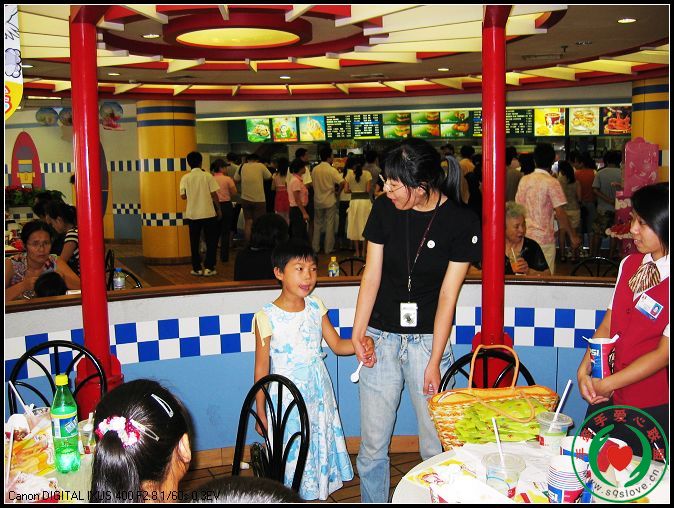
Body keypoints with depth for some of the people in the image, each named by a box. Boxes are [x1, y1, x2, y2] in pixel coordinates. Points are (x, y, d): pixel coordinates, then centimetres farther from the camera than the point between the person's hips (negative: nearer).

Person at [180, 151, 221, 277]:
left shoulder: (185, 178, -2)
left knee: (194, 242, 10)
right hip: (208, 213, -2)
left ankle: (197, 268, 11)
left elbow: (183, 196, -1)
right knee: (211, 241, 8)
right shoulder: (208, 176, -6)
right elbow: (214, 194, -7)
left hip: (192, 214, 2)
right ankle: (208, 267, 4)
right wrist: (218, 209, 4)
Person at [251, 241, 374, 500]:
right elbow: (261, 369, -9)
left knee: (321, 450, 15)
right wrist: (261, 413, -5)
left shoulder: (315, 306, -1)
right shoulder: (267, 317, -15)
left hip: (319, 393, 5)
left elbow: (337, 344, 5)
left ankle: (318, 495, 33)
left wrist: (361, 345, -16)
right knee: (290, 457, 5)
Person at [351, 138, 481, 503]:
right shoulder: (384, 208, -2)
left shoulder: (462, 223, -9)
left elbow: (447, 296, -9)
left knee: (436, 444, 6)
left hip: (429, 338, -2)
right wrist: (358, 331, -10)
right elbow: (372, 275, 1)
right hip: (381, 336, 2)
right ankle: (372, 501, 28)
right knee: (373, 443, 7)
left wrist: (434, 362, -9)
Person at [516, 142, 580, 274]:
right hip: (544, 238, -5)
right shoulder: (551, 182, -11)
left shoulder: (524, 180, 5)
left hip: (525, 237, 5)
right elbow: (560, 213, -14)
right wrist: (573, 236, -5)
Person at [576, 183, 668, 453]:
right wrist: (584, 370, -5)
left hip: (651, 408, -6)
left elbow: (663, 354, -16)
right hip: (607, 397, 6)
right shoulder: (630, 264, 5)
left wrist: (606, 384, -14)